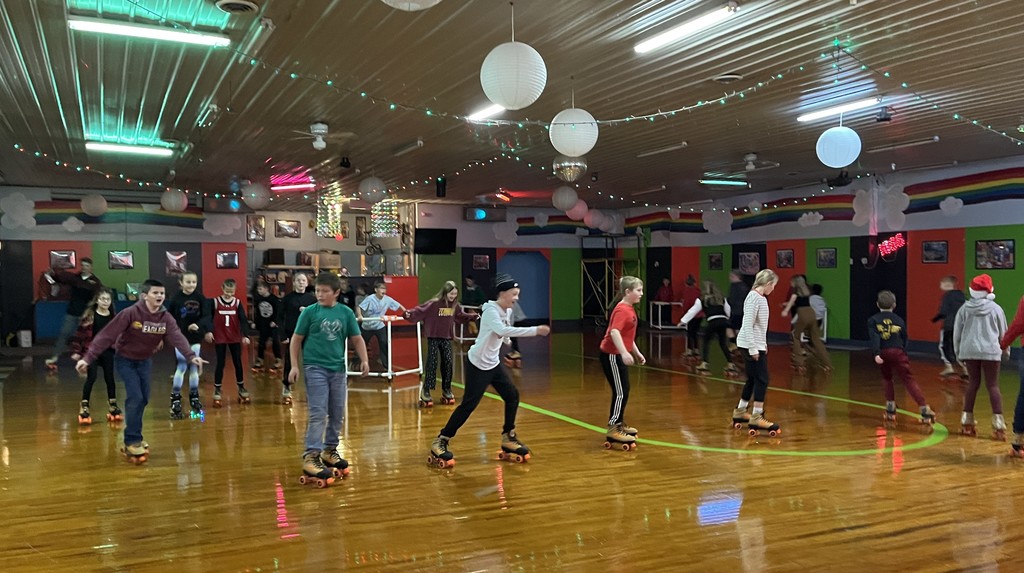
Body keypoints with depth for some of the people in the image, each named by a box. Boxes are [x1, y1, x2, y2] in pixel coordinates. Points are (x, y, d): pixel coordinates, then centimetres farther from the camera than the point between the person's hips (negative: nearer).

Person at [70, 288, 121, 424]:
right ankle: (84, 407, 1)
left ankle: (113, 406, 20)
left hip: (107, 352, 4)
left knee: (109, 378, 8)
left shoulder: (113, 317, 3)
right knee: (91, 378, -9)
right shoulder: (90, 315, -8)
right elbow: (81, 333, -9)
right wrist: (76, 351, -12)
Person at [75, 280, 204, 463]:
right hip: (125, 360, -5)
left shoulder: (166, 318, -13)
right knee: (135, 397, -15)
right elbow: (106, 336, -27)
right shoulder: (130, 313, -25)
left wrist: (191, 356, -46)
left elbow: (177, 338, -28)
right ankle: (132, 441, -3)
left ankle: (133, 436, 28)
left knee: (143, 399, 9)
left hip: (145, 361, 5)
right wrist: (87, 358, -33)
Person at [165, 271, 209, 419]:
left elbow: (207, 315, -13)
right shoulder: (176, 299, -8)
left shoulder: (201, 298, -6)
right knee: (182, 367, -5)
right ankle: (175, 399, 7)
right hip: (180, 338, -2)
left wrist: (198, 325, -30)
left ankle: (194, 397, 24)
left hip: (195, 337, 2)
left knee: (194, 367, 11)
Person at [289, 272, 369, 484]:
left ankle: (330, 450, 26)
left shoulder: (346, 312, 2)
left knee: (337, 413, 10)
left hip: (338, 368, 4)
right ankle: (310, 456, -9)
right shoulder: (309, 312, -4)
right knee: (318, 413, -10)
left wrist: (364, 359, -5)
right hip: (315, 368, -4)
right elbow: (296, 339, 1)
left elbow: (356, 339, 8)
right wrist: (294, 365, -5)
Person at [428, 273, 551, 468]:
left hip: (494, 363, 8)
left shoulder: (508, 311, 3)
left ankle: (508, 438, 18)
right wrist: (535, 330, -45)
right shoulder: (491, 311, -24)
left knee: (512, 396, 4)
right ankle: (440, 443, 2)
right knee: (468, 405, -8)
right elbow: (503, 330, -41)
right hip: (477, 364, -8)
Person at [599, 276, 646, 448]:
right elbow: (614, 332, -33)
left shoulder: (630, 309, 12)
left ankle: (619, 424, 29)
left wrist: (637, 353, 24)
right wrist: (624, 353, -41)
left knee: (624, 390, 17)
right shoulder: (622, 309, -19)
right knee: (620, 392, -7)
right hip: (612, 355, -10)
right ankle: (613, 430, -2)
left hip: (618, 355, 10)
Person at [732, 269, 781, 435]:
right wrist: (753, 348, -21)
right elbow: (748, 325, -21)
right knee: (762, 379, -8)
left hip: (758, 345, 9)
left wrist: (763, 345, 19)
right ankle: (756, 417, -4)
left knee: (753, 379, 15)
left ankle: (740, 412, 25)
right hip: (751, 346, -9)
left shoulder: (761, 298, 13)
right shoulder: (754, 297, -16)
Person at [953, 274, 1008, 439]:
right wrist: (1005, 350, 24)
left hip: (969, 351, 2)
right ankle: (998, 423, -3)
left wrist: (958, 351, 18)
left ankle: (967, 420, 16)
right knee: (993, 385, 3)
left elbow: (957, 332, 5)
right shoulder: (995, 308, -2)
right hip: (990, 351, -2)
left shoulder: (964, 308, 1)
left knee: (973, 383, 13)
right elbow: (1003, 332, 7)